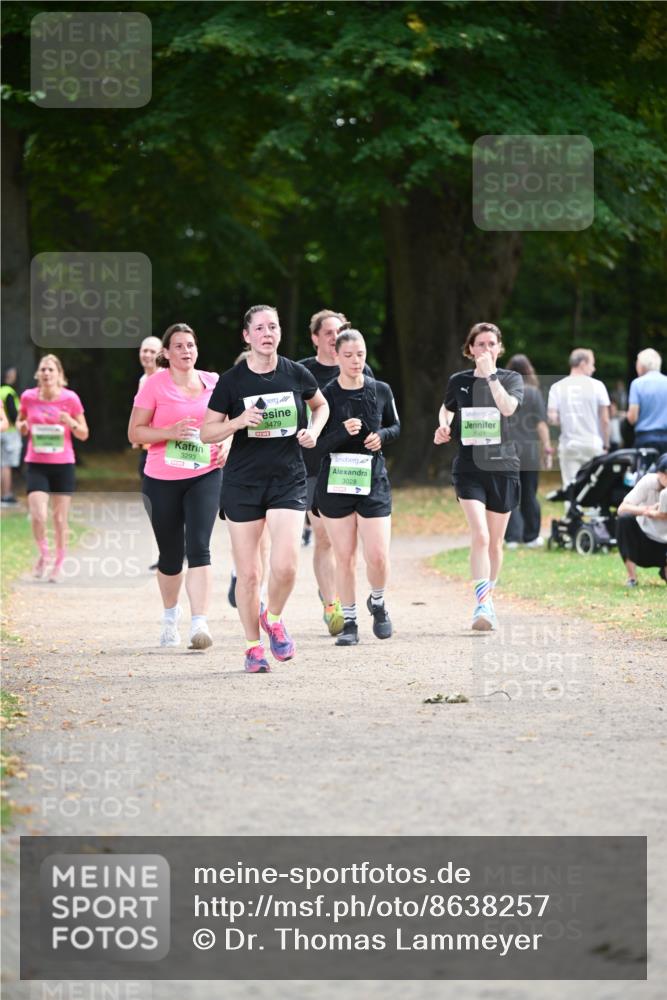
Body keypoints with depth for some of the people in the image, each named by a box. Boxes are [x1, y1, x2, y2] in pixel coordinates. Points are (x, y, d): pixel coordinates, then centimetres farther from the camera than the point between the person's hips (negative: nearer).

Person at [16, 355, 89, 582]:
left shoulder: (70, 398, -5)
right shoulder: (28, 397, -1)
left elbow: (83, 434, 2)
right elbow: (20, 425, 16)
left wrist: (71, 423, -18)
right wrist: (23, 426, -7)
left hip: (63, 465, 0)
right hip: (36, 465, 0)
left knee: (60, 519, 5)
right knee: (38, 516, -13)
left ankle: (58, 563, 24)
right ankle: (43, 554, 16)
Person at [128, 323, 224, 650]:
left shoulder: (211, 382, 6)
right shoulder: (155, 384, -4)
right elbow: (135, 432, -6)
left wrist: (227, 445, 1)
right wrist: (170, 432, -21)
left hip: (204, 476, 1)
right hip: (162, 480, -1)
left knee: (199, 547, -15)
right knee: (171, 555, 9)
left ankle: (199, 623, -20)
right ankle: (170, 614, 36)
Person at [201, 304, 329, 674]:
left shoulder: (296, 374, 1)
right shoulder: (231, 381, -4)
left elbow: (321, 406, 21)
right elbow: (207, 432, 1)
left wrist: (313, 431, 1)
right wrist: (237, 422, -17)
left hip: (288, 480, 0)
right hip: (242, 483, 0)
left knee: (286, 565, -16)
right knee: (247, 572, 2)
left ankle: (273, 619, 15)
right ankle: (253, 646, 18)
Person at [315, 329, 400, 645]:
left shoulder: (381, 391, 2)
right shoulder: (325, 395, -6)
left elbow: (395, 426, 17)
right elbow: (318, 446, -9)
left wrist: (382, 436, -4)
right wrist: (343, 432, -26)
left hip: (373, 481, 1)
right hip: (335, 484, -1)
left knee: (378, 556, -7)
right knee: (344, 557, 3)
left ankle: (377, 602, 23)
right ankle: (349, 621, 17)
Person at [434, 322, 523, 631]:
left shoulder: (511, 378, 2)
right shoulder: (459, 381, 6)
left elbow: (507, 407, -18)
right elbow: (446, 408, 25)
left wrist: (490, 374, -19)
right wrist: (443, 426, 5)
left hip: (503, 466, 1)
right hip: (469, 468, -1)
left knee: (494, 542, 10)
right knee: (480, 537, -18)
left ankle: (488, 599, 29)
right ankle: (483, 605, -24)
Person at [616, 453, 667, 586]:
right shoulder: (649, 481, -16)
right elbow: (622, 509, -24)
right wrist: (646, 510, -41)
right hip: (644, 540, 0)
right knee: (624, 520, -30)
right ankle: (632, 578, -21)